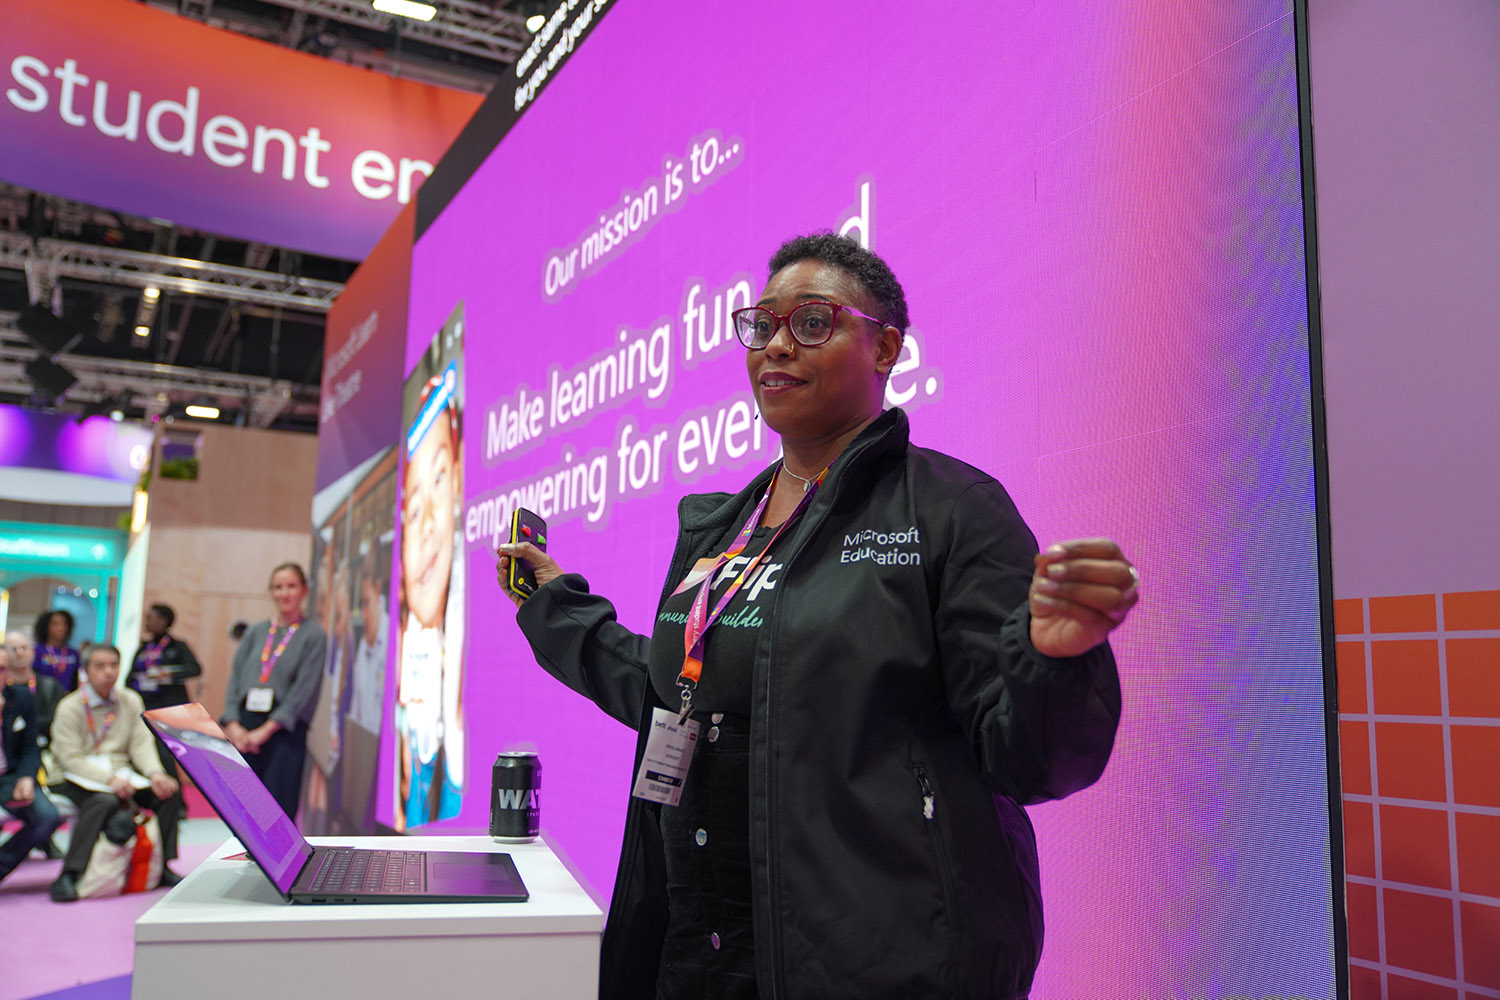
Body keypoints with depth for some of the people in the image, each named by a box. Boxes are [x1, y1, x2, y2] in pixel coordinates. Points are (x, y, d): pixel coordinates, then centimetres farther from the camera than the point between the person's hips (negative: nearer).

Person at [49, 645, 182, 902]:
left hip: (120, 772, 5)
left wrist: (155, 773, -18)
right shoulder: (70, 707, -6)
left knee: (168, 793, -19)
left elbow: (141, 745, 3)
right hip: (80, 778, -5)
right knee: (105, 801, -37)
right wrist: (110, 779, -27)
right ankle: (68, 876, -32)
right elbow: (71, 758, -13)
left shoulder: (131, 701, 8)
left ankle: (159, 867, -7)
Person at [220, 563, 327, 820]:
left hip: (283, 732, -4)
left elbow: (304, 690, -7)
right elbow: (234, 679, 10)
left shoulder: (313, 635, 1)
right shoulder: (255, 632, 14)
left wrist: (265, 730, -12)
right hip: (243, 732, 4)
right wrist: (232, 724, -5)